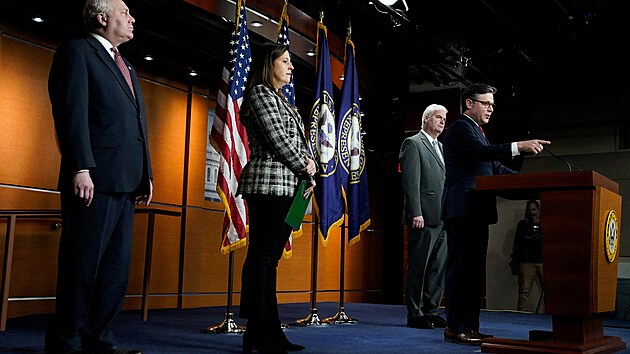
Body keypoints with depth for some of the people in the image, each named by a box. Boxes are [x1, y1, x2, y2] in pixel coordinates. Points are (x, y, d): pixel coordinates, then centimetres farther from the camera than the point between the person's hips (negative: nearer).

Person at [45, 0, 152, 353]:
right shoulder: (77, 51, 2)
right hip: (95, 179, -8)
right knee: (83, 266, -4)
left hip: (126, 183, 8)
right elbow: (72, 112, -10)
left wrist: (146, 174, 15)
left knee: (117, 268, 8)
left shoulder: (127, 68, 26)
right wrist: (81, 168, -19)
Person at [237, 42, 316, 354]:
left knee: (270, 258, 8)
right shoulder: (260, 92, -3)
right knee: (261, 256, -9)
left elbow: (297, 141, 23)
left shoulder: (280, 100, 25)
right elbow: (277, 140, -12)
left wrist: (308, 160, 2)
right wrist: (305, 171, -5)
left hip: (287, 187, 9)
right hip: (269, 184, -9)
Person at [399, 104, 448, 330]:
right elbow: (410, 181, -11)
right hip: (424, 218, -8)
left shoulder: (441, 147, 23)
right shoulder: (413, 143, -1)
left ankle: (431, 311, 15)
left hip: (442, 218, 8)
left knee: (438, 268, 8)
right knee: (418, 267, -4)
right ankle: (414, 315, 1)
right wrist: (416, 213, -18)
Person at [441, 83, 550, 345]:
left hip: (476, 211, 10)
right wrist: (519, 146, -33)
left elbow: (494, 168, 21)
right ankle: (455, 328, -6)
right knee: (462, 268, -9)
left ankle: (470, 326, 15)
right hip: (463, 209, -10)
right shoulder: (460, 127, -5)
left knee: (474, 270, 10)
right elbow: (481, 151, -24)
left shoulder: (476, 130, 25)